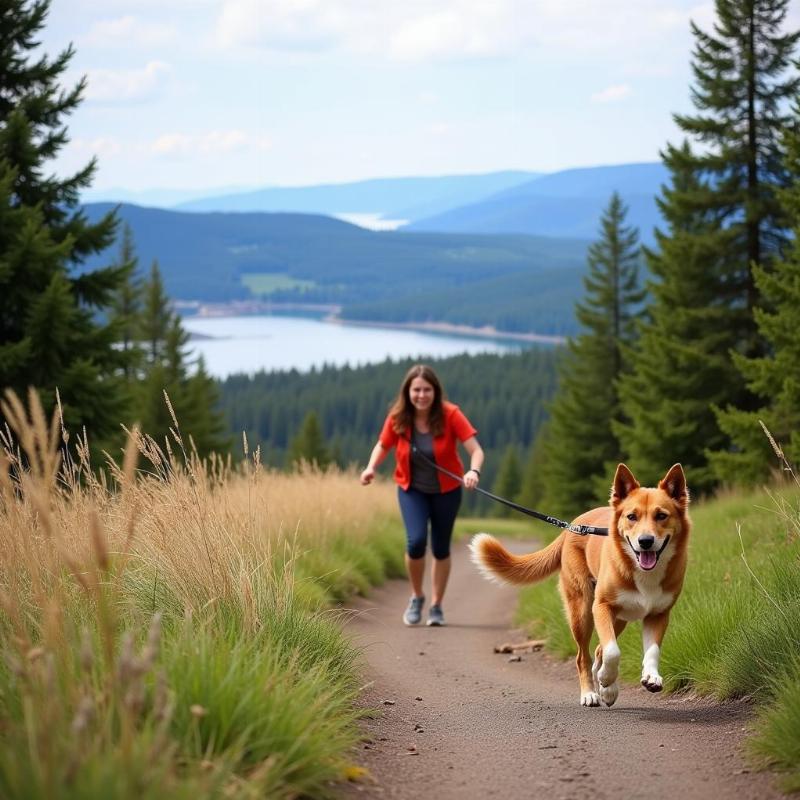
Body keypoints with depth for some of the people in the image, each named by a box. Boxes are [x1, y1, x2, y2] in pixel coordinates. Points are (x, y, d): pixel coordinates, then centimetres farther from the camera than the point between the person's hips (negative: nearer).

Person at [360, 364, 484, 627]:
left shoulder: (450, 415, -22)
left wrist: (473, 471, -46)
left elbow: (476, 450, -26)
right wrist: (371, 467, -19)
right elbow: (382, 446, 1)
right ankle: (416, 598, 8)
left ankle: (436, 606, 27)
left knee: (441, 548, 8)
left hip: (446, 490, 0)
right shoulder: (398, 418, -16)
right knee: (416, 541, -18)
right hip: (412, 490, 0)